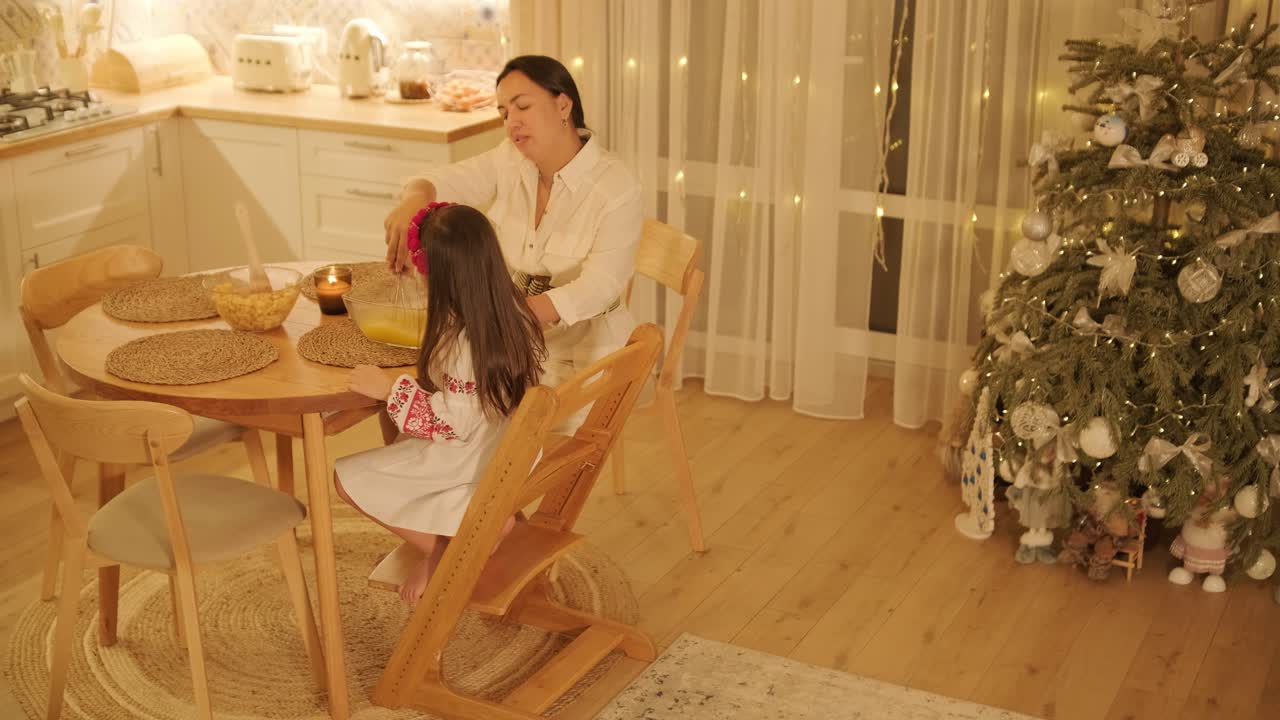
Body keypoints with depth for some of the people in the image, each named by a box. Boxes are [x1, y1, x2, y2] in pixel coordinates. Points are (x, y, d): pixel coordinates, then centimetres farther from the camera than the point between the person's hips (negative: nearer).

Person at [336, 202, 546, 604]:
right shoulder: (517, 314, -7)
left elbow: (449, 424, -26)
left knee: (347, 477, 3)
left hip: (466, 462, -8)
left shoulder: (460, 343, -30)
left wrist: (390, 390, -24)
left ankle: (440, 554, 2)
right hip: (511, 455, 8)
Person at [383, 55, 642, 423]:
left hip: (580, 350, -5)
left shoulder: (617, 188, -16)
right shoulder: (510, 161, 1)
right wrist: (414, 200, -33)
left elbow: (597, 286, -23)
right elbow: (443, 182, -7)